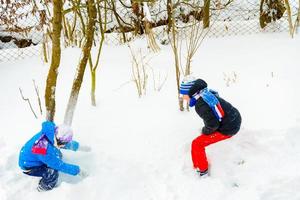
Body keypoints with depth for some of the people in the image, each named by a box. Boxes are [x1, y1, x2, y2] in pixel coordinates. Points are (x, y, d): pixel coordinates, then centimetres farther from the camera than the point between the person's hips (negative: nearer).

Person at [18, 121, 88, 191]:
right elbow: (60, 165, -26)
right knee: (53, 172, -22)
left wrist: (77, 145, 7)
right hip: (28, 167, -8)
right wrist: (77, 170, -17)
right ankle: (43, 188, 8)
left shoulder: (51, 132, -20)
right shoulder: (47, 151, -40)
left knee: (58, 155, 5)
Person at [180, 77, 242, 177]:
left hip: (228, 129, -9)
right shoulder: (207, 93, 3)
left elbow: (212, 124, -23)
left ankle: (202, 171, 9)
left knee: (197, 144, -5)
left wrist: (205, 131, -3)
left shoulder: (200, 105, -23)